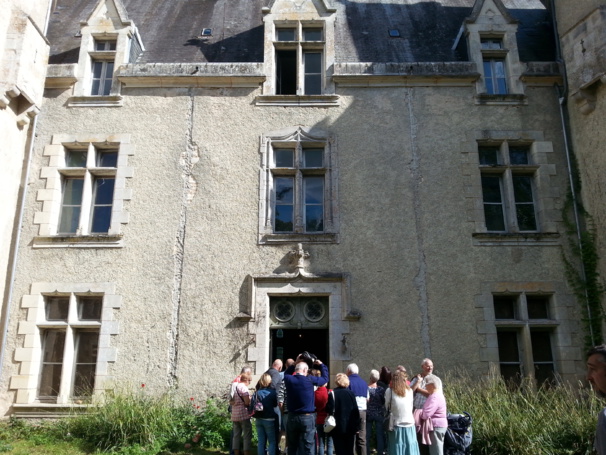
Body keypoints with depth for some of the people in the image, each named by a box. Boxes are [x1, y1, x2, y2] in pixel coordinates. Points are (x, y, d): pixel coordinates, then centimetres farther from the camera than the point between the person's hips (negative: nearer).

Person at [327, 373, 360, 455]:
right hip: (350, 427, 3)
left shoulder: (332, 394, -10)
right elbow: (356, 411, -1)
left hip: (338, 427, -3)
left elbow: (329, 410, -13)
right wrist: (356, 426, 4)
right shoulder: (351, 393, -2)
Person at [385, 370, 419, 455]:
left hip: (396, 425, -2)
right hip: (410, 424, 2)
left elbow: (387, 407, 1)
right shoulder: (410, 391, -2)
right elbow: (411, 407, 8)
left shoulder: (389, 391, -9)